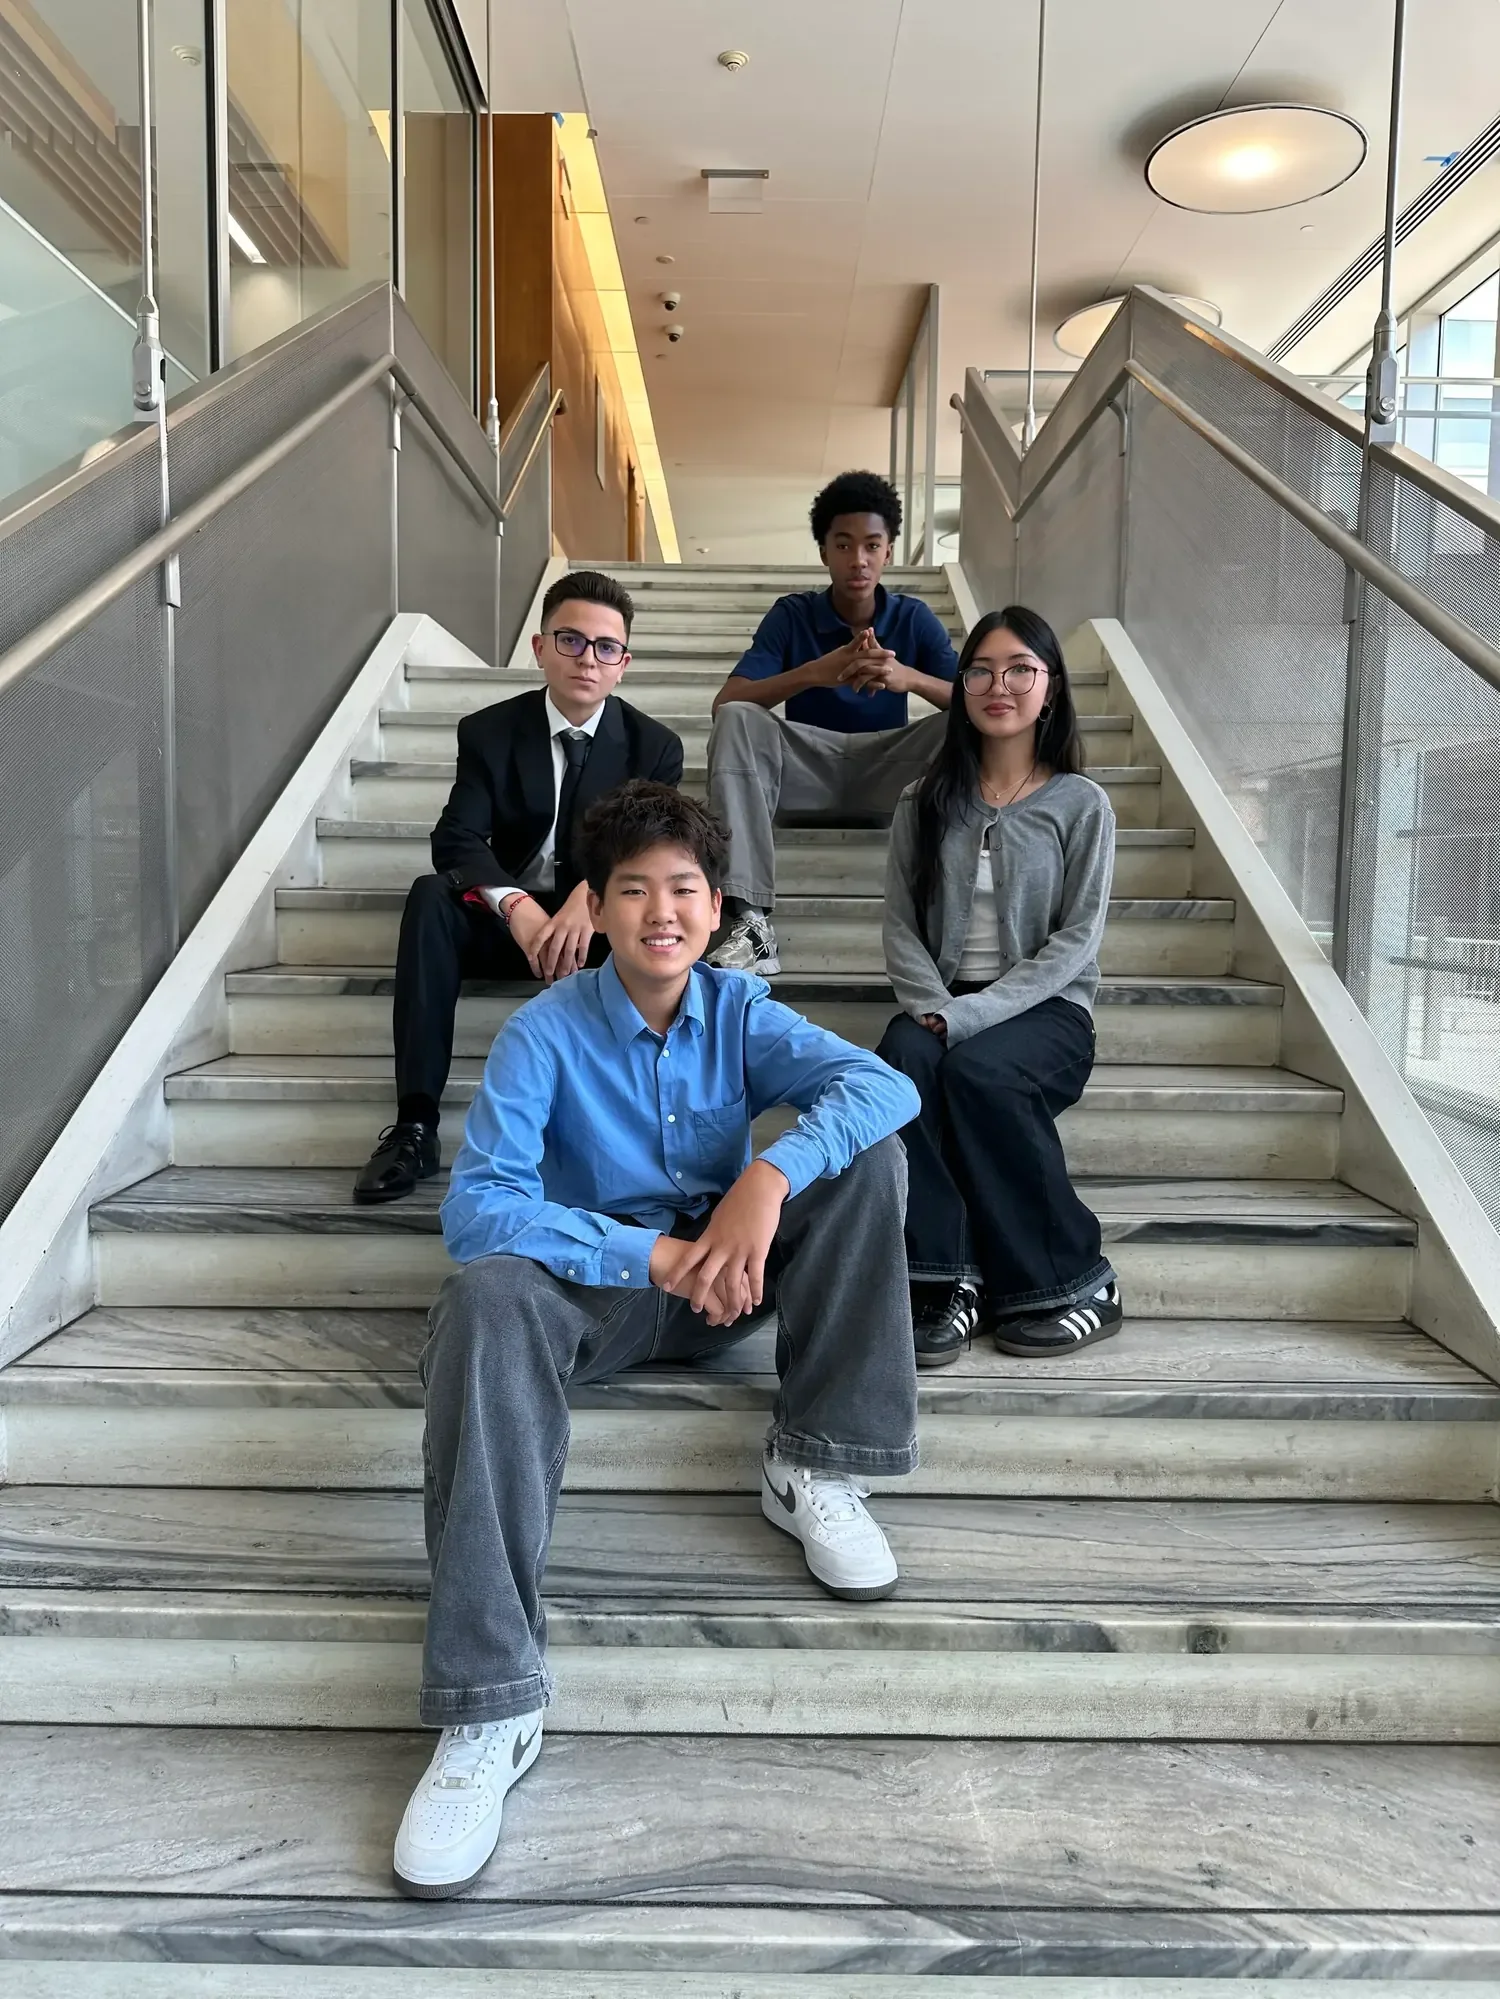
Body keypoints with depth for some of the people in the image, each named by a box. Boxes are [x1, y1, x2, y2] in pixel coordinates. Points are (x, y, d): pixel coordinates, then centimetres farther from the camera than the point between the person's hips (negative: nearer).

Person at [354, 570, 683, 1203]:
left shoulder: (654, 747, -1)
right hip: (507, 919, 1)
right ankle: (415, 1124, -35)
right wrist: (518, 907, -35)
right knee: (430, 896, -30)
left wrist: (593, 892, -34)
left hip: (599, 922, 0)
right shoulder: (489, 731, -2)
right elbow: (456, 841, -14)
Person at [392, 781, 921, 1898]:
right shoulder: (547, 1033, -13)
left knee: (868, 1149, -18)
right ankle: (489, 1707, -35)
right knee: (486, 1296, -36)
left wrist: (769, 1178, -38)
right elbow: (475, 1205, -24)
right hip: (597, 1284, -2)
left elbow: (884, 1083, -20)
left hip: (731, 1275, 3)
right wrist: (655, 1255, -32)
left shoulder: (740, 1011, -5)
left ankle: (814, 1468, -13)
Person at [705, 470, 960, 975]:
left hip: (886, 772, 0)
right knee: (736, 721, -29)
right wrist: (813, 673, -28)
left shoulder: (913, 618, 4)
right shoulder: (791, 615, 2)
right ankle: (748, 919, -38)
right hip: (808, 768, 0)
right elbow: (725, 703, -12)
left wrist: (910, 678, -29)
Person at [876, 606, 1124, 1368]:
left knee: (977, 1070, -34)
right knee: (905, 1060, -32)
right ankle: (940, 1281, -29)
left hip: (1045, 1007, -2)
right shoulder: (925, 802, 12)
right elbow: (900, 925, 6)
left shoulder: (1081, 804, 4)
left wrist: (974, 1014, -17)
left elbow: (1076, 940, -5)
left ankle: (1074, 1282, -18)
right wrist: (931, 1005, -14)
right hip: (945, 1005, 2)